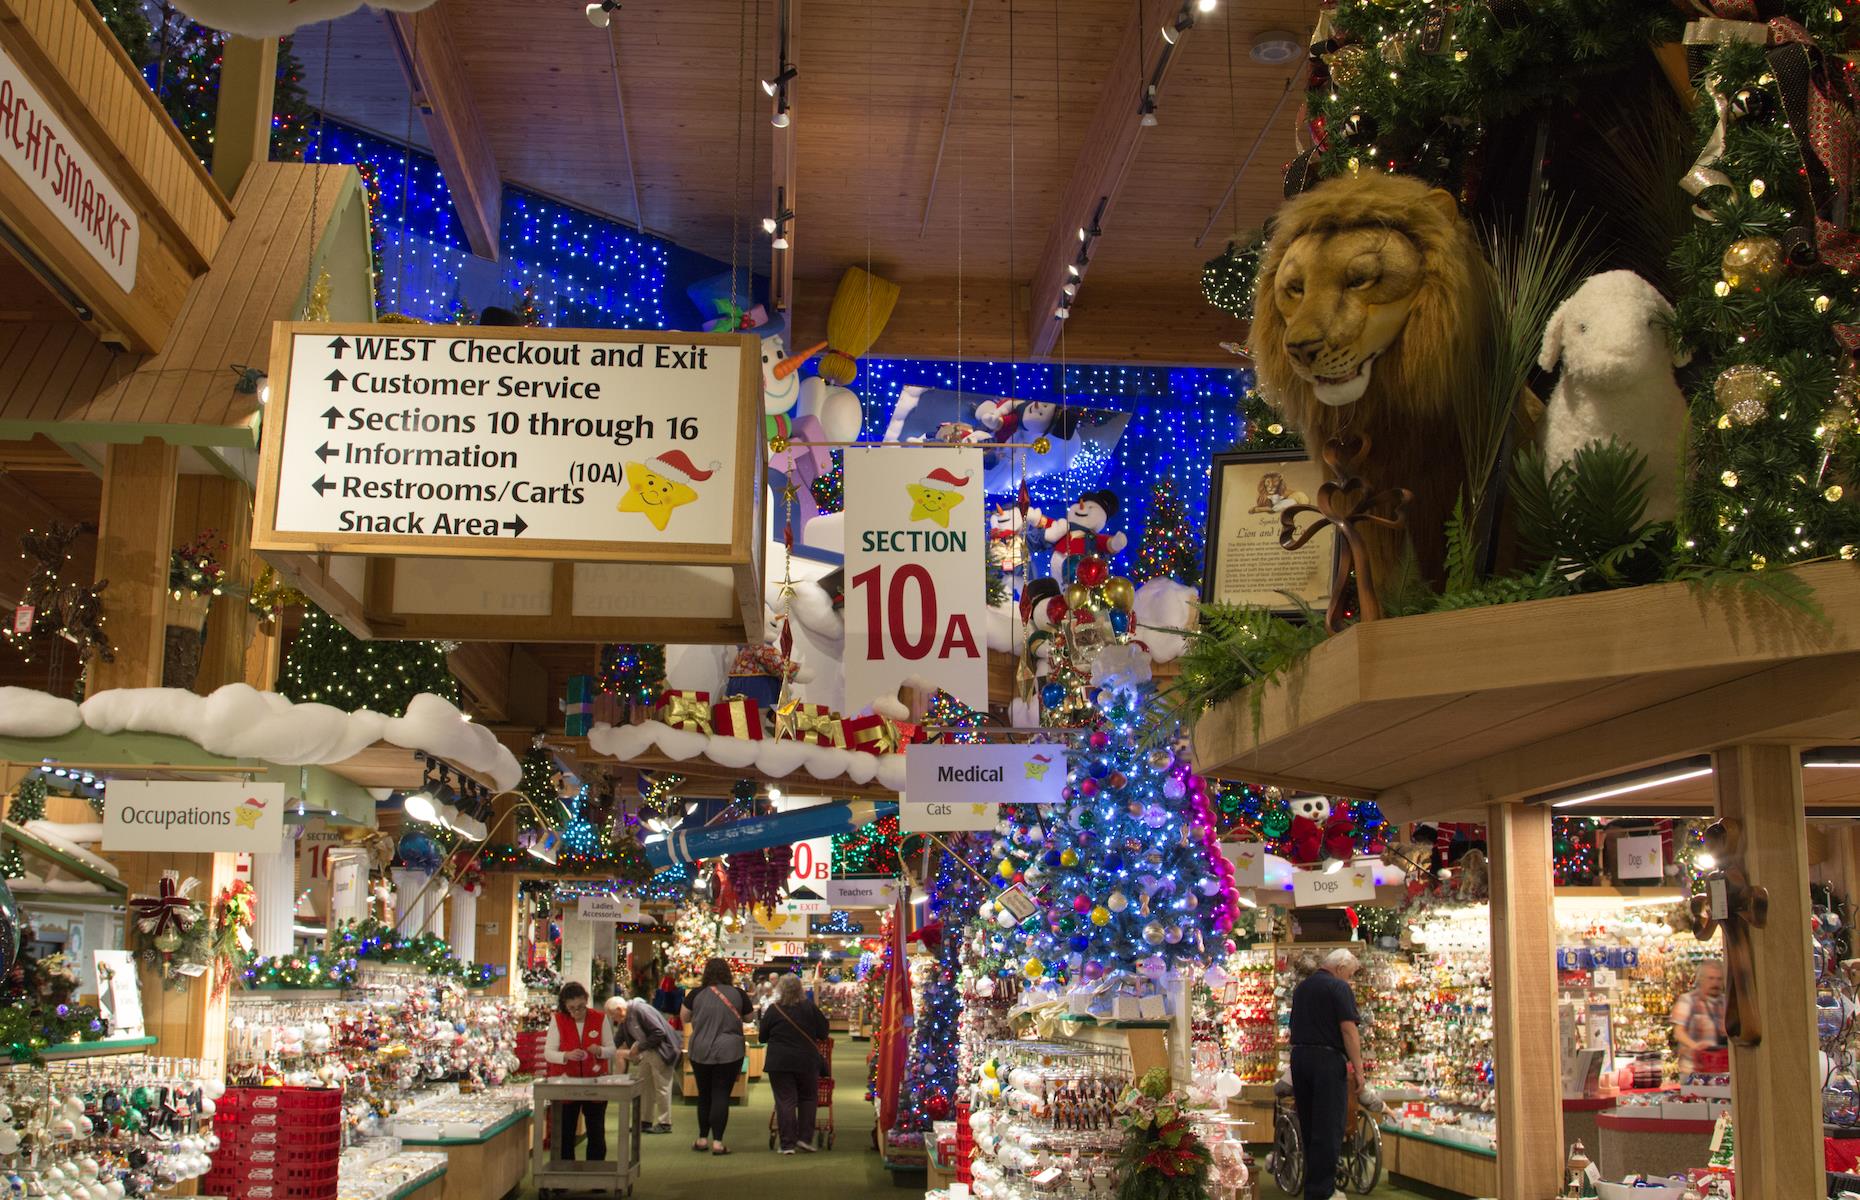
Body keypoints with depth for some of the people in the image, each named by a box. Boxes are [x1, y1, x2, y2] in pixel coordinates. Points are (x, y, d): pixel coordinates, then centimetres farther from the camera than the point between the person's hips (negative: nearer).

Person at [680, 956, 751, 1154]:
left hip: (700, 1051, 1)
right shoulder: (738, 994, -4)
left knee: (704, 1094, 15)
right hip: (729, 1052, -1)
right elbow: (748, 1018, 11)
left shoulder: (697, 994, -4)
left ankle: (702, 1139, 21)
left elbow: (684, 1018, 8)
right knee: (721, 1095, 1)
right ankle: (717, 1142, -2)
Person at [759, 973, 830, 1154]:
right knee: (808, 1098, 16)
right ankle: (805, 1138, 11)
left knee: (785, 1101, 3)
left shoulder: (773, 1010, -7)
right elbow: (823, 1032, 0)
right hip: (807, 1061, 1)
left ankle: (788, 1144, 3)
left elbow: (763, 1037, 3)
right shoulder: (809, 1007, -5)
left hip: (779, 1062, -1)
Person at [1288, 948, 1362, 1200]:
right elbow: (1348, 1029, -14)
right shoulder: (1338, 987, -8)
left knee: (1309, 1127, 14)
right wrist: (1358, 1068, -12)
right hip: (1327, 1059, -8)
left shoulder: (1301, 986, 16)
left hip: (1299, 1056, 8)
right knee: (1328, 1129, -4)